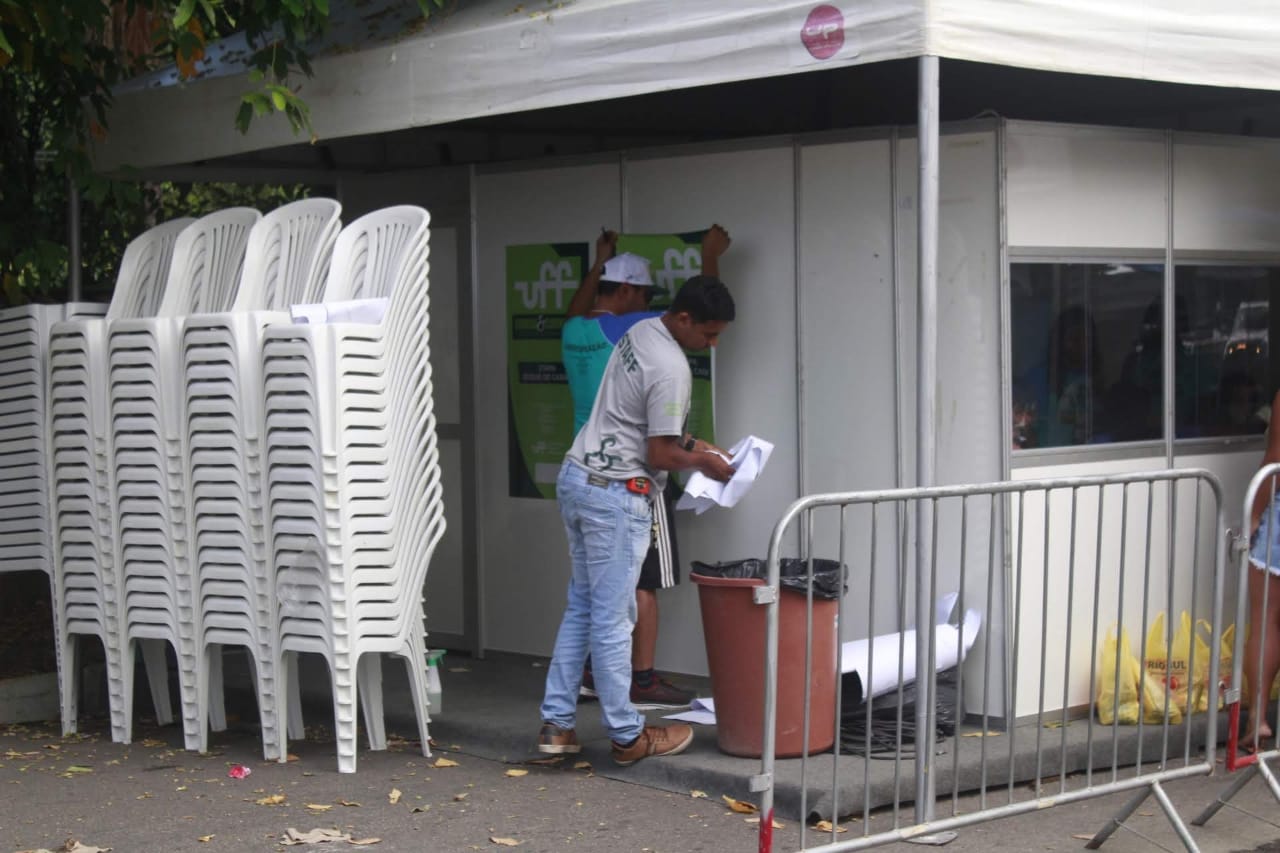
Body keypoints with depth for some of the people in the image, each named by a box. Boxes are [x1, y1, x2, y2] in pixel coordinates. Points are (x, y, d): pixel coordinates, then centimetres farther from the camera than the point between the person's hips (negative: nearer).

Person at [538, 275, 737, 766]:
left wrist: (690, 443, 15)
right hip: (616, 495, -10)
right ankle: (627, 737, 7)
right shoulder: (672, 369, -19)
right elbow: (659, 456, -16)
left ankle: (556, 724, 16)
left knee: (581, 608, 14)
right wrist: (703, 463, 0)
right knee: (612, 619, -2)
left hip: (576, 479, 10)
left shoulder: (640, 332, 11)